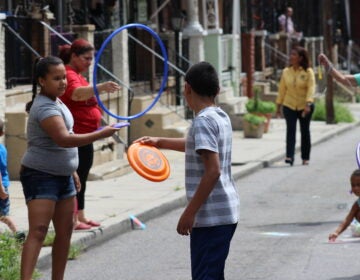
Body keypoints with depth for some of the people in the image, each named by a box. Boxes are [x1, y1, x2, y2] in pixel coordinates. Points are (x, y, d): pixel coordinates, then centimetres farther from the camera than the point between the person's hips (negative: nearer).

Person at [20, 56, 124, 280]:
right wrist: (101, 134, -34)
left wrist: (72, 170, 24)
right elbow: (64, 139, -33)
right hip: (41, 177, -10)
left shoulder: (57, 102, 11)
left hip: (63, 176, 10)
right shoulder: (44, 107, -21)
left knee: (65, 231, 11)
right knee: (38, 231, -20)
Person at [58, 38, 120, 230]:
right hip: (75, 137, -11)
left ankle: (81, 217, 21)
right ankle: (73, 220, -8)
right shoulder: (68, 75, -17)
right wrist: (101, 87, -53)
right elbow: (77, 94, -39)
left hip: (84, 137, 11)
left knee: (81, 178, 14)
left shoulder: (77, 75, 18)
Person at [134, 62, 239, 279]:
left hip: (211, 216, -9)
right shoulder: (221, 117, 12)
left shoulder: (204, 120, -16)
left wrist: (190, 212, -21)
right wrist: (159, 142, 39)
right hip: (226, 213, 9)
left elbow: (213, 171, -23)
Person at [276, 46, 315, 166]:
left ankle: (305, 158, 18)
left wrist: (308, 104, -27)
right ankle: (289, 156, -18)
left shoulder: (308, 72, -7)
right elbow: (282, 89, 7)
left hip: (305, 107, -2)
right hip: (289, 106, 2)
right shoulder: (286, 71, 3)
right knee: (290, 130, -11)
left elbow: (311, 88, -15)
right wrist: (278, 106, 6)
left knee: (305, 131, 8)